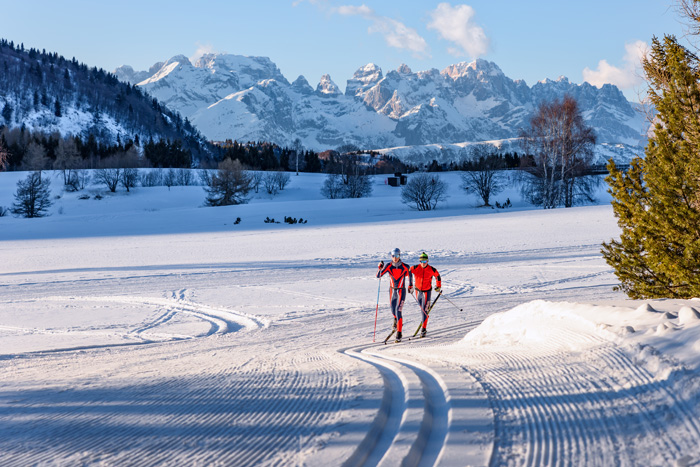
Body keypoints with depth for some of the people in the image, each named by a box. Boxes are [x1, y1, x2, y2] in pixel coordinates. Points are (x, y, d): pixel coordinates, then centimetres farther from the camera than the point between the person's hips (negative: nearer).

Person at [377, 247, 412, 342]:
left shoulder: (404, 267, -12)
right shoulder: (388, 266, -8)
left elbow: (409, 274, 9)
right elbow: (378, 275, -12)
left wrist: (410, 285, 19)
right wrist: (380, 268, -30)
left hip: (401, 291, -4)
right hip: (392, 291, 4)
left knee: (398, 312, -15)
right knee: (393, 311, 19)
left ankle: (399, 334, -12)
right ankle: (396, 320, 56)